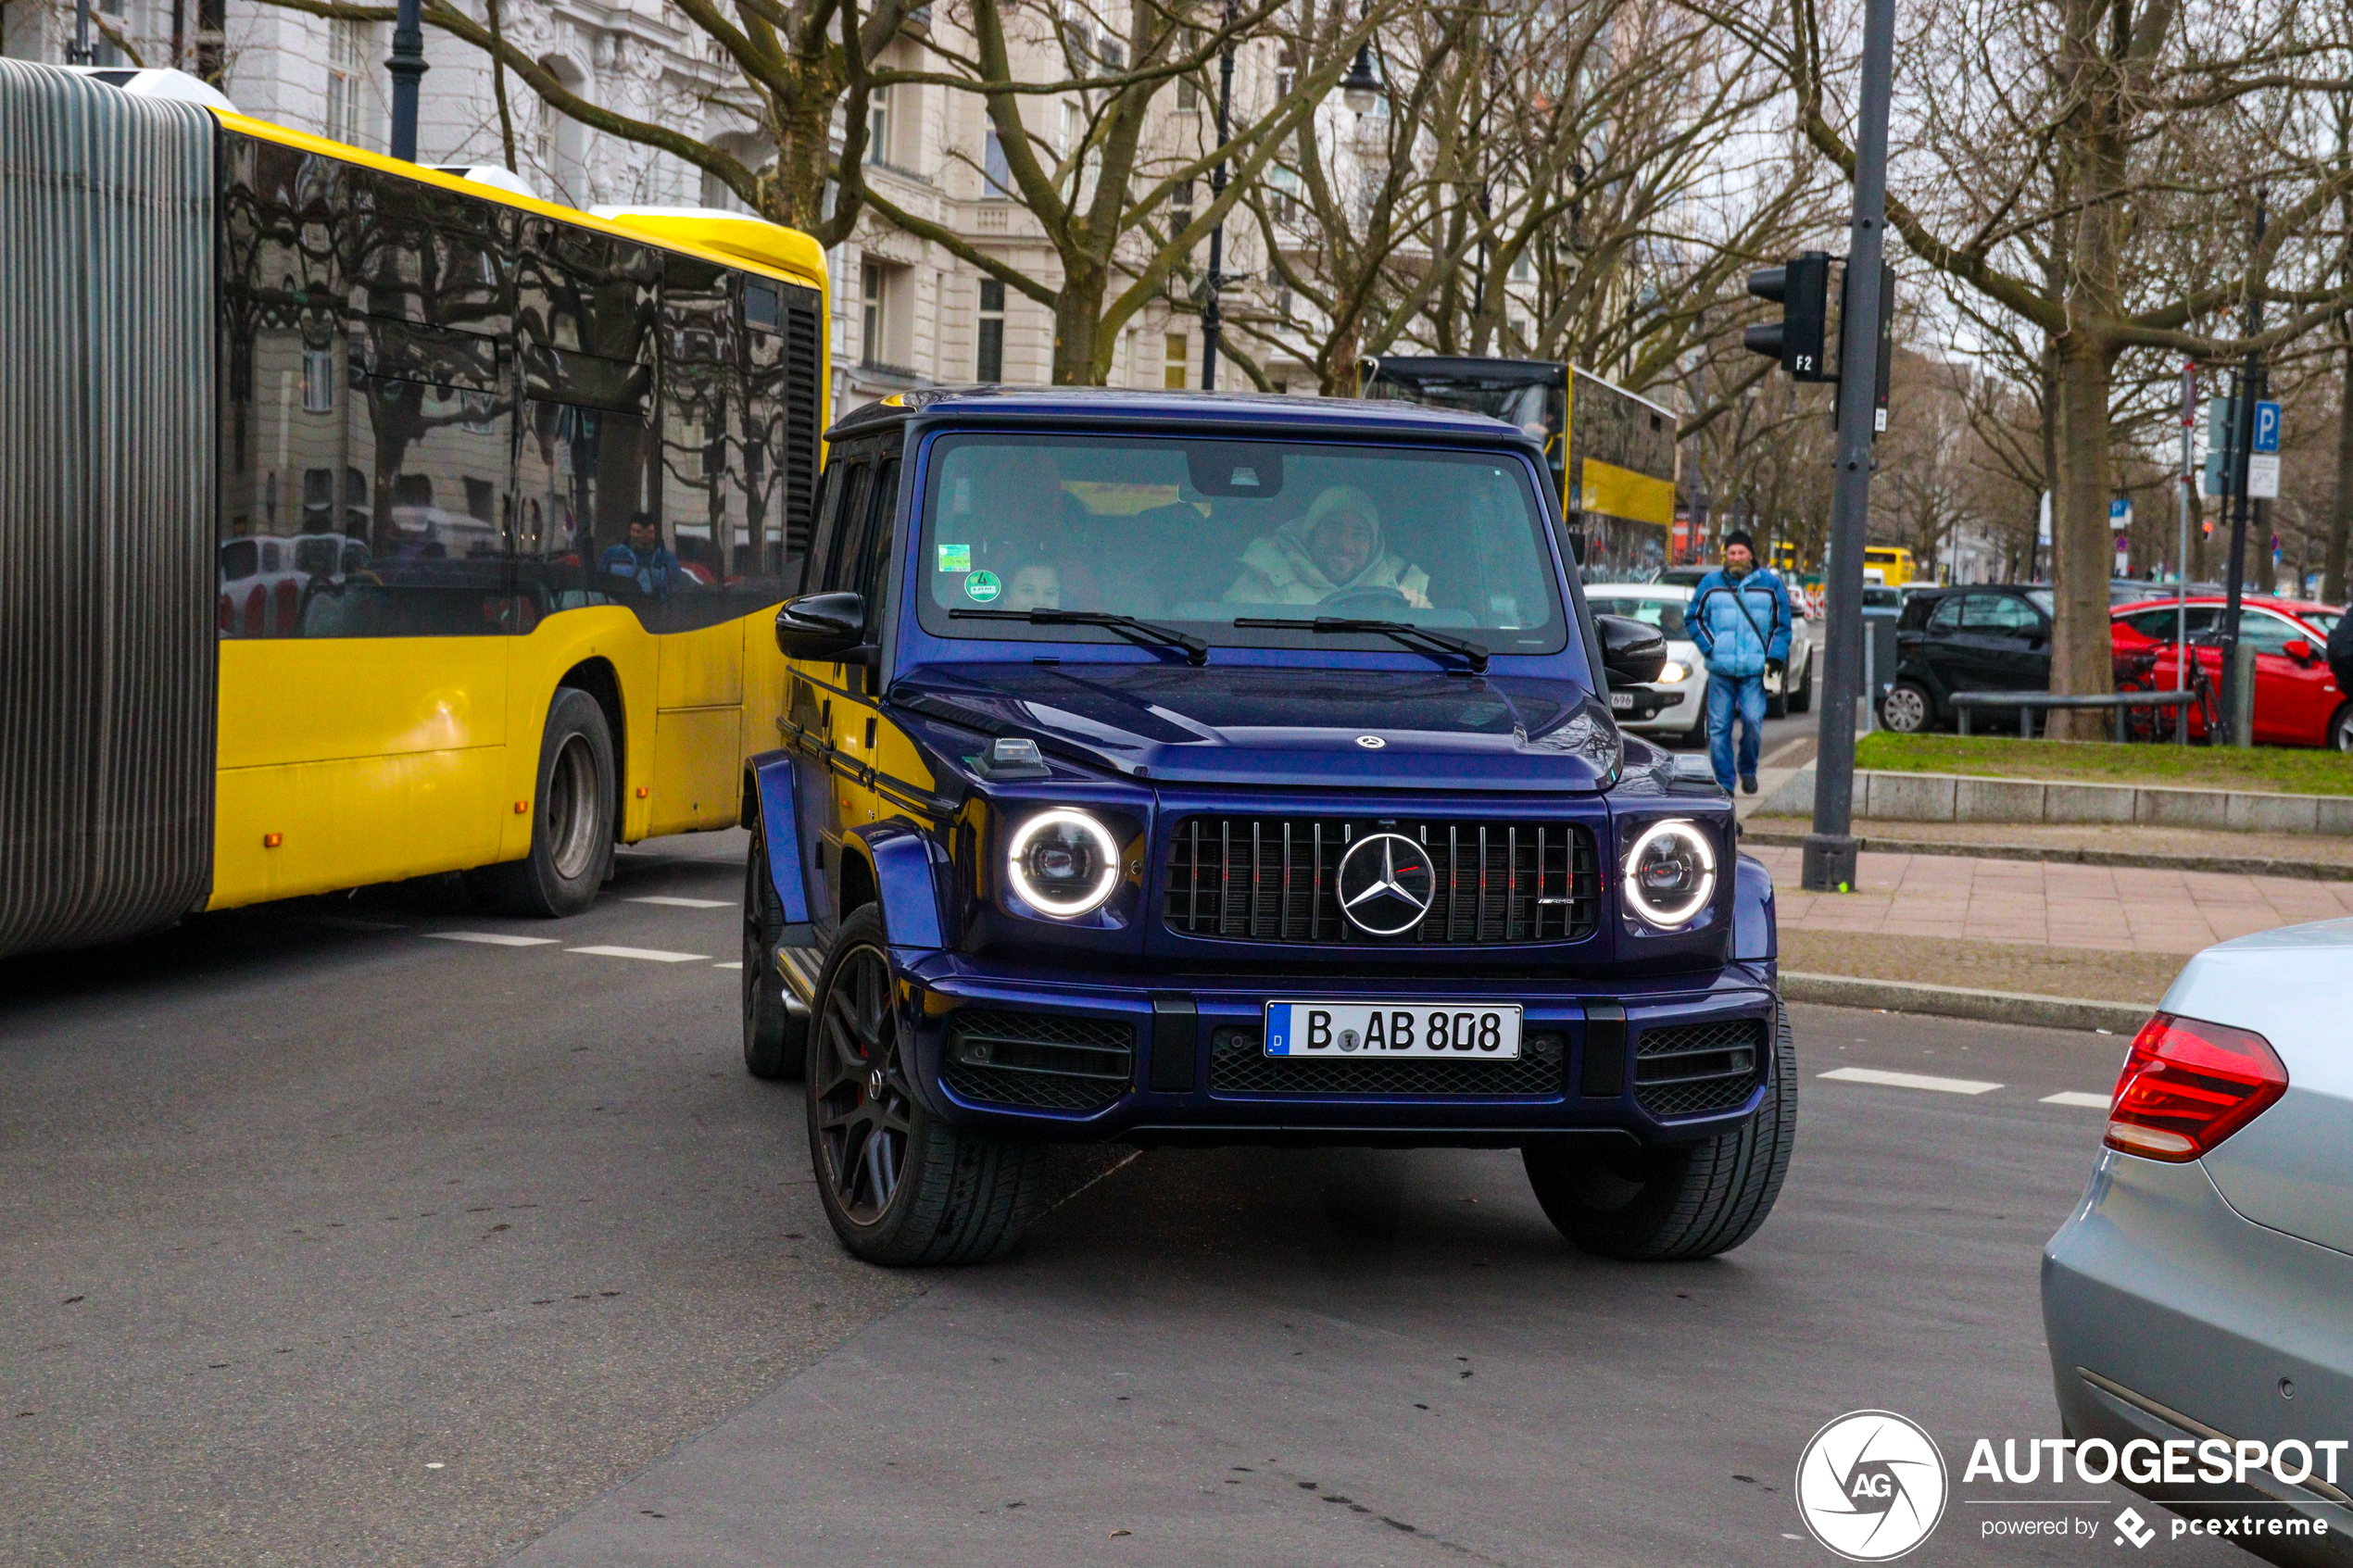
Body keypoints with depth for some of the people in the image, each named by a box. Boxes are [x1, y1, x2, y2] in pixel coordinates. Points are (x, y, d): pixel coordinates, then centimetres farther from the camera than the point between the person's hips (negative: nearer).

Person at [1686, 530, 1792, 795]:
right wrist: (1709, 648, 2)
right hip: (1720, 670, 1)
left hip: (1755, 671, -1)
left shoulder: (1770, 584, 8)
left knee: (1753, 721, -11)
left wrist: (1774, 657, 2)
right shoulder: (1711, 583, 9)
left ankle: (1748, 770, 13)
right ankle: (1724, 783, 5)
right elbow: (1693, 618, 15)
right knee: (1719, 727, -2)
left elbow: (1782, 625, 13)